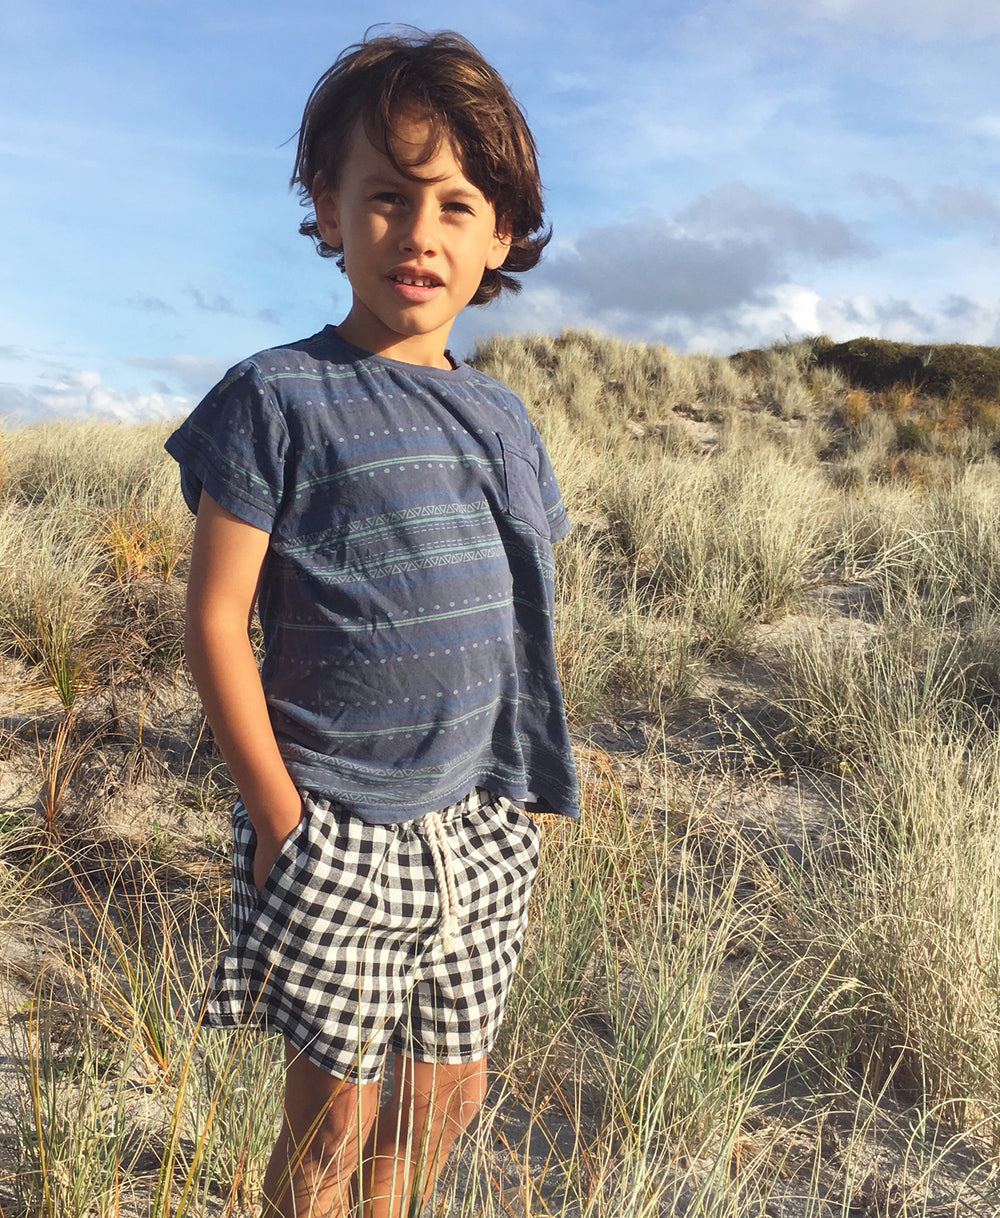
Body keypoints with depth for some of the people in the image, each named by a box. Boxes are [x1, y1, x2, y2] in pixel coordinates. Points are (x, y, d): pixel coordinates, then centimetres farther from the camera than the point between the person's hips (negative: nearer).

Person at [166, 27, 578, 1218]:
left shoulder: (502, 418, 7)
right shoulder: (278, 397, -9)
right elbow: (216, 619, -10)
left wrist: (522, 800, 11)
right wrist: (279, 815, -11)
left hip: (480, 829, 6)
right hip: (337, 832, -5)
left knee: (448, 1094, 20)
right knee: (332, 1120, 10)